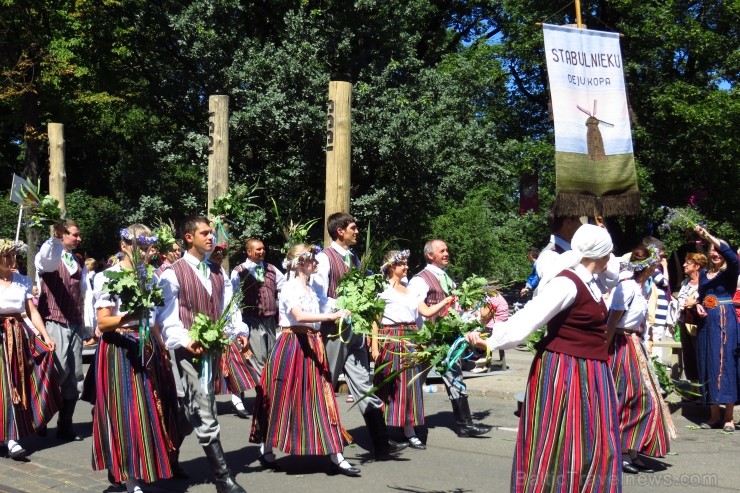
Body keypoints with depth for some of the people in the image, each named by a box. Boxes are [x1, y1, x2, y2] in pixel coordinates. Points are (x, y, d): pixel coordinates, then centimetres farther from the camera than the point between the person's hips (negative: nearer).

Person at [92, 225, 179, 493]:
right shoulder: (107, 278, -7)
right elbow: (103, 323, -13)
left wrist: (162, 348, 12)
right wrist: (128, 317, -30)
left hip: (148, 349, 6)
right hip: (121, 351, -6)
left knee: (151, 410, 7)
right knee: (128, 413, -7)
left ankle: (142, 471, 18)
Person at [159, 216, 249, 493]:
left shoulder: (218, 272, 16)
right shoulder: (174, 273, -5)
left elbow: (229, 306, 10)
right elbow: (168, 316, -10)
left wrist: (239, 331, -8)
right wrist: (184, 342, -24)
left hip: (213, 350, 7)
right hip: (189, 351, -7)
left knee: (193, 413, 14)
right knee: (205, 418, -10)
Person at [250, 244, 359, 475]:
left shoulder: (311, 290, 17)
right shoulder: (290, 288, -9)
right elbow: (299, 316, -25)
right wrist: (330, 316, -31)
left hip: (312, 346, 8)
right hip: (292, 346, -8)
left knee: (321, 398, 2)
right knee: (283, 399, 0)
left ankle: (336, 457, 0)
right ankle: (266, 450, 17)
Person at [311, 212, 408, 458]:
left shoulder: (354, 259, 16)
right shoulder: (324, 258, -8)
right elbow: (319, 299, -14)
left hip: (355, 330, 7)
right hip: (334, 329, -7)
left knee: (365, 386, 4)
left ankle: (381, 443, 2)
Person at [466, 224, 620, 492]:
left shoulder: (590, 283, 8)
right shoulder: (567, 283, -19)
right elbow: (529, 317, -27)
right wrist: (490, 342, -36)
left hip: (589, 375, 9)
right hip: (563, 372, -9)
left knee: (590, 447, 13)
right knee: (557, 446, -3)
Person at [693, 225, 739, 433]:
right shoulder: (704, 273, 13)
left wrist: (708, 235, -28)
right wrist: (698, 306, -3)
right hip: (706, 323, 6)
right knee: (708, 367, 6)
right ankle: (714, 415, 14)